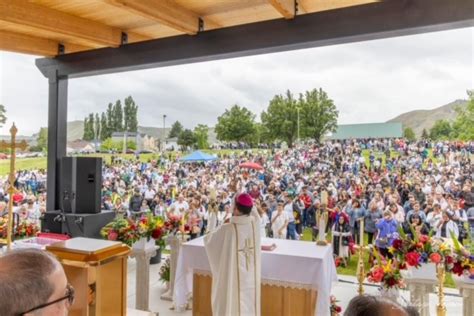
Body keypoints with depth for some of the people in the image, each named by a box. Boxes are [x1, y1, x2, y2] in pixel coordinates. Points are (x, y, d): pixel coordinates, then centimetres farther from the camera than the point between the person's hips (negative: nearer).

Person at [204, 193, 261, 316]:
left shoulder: (227, 229, -19)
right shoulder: (256, 223, -10)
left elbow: (208, 239, 3)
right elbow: (252, 211, 16)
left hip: (232, 278, -4)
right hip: (251, 278, 4)